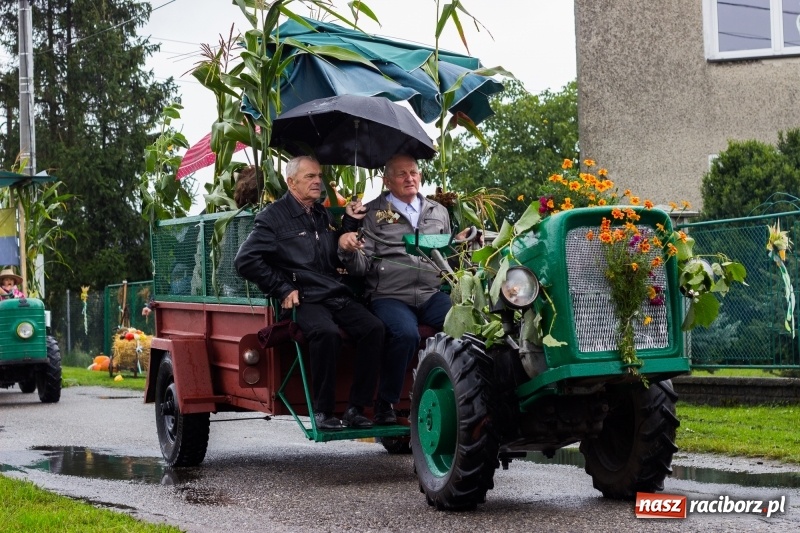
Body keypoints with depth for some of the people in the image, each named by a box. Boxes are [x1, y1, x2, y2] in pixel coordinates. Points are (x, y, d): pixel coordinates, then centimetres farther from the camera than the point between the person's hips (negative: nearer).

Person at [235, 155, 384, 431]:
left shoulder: (324, 215, 25)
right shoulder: (273, 216, 4)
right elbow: (246, 260, -4)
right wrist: (283, 290, -7)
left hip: (338, 295, 6)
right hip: (304, 299, -6)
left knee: (373, 328, -21)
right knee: (326, 332, -36)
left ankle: (356, 408, -16)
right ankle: (322, 412, -23)